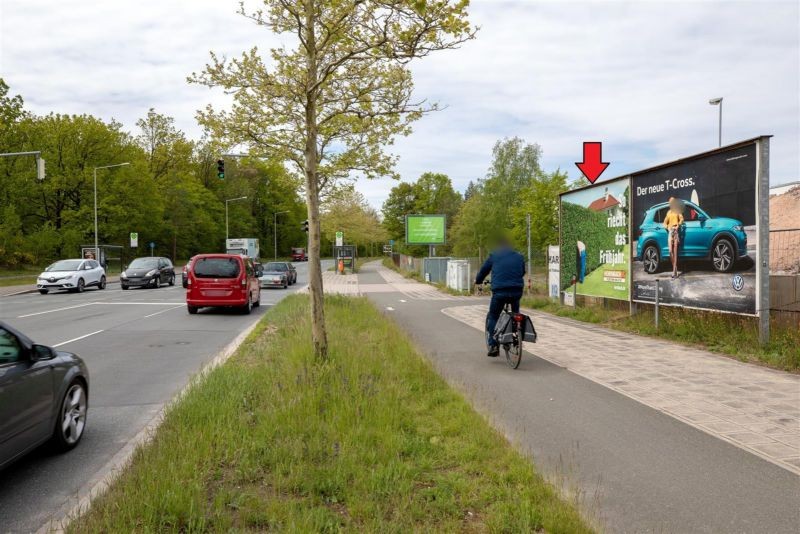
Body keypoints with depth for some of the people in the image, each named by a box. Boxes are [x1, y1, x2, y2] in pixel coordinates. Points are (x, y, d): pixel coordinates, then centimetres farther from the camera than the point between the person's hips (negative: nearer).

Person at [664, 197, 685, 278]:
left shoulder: (678, 211, 6)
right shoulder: (669, 212, 20)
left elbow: (681, 219, -4)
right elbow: (665, 222, 22)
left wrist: (678, 225, -21)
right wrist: (667, 227, 2)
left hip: (676, 231, -4)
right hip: (670, 232, 4)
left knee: (675, 252, -5)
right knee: (670, 251, -6)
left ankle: (674, 271, -5)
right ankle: (674, 268, 9)